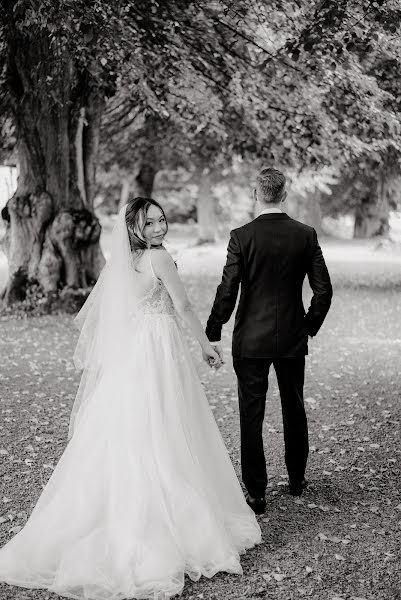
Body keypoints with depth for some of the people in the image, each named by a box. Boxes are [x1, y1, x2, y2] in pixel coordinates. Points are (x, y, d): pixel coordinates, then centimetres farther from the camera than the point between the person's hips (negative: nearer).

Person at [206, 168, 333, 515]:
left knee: (251, 416, 4)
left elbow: (227, 291, -13)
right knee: (294, 409, 19)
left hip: (250, 340, -3)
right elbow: (324, 290, -2)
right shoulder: (306, 235, -3)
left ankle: (256, 494, 8)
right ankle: (297, 480, 34)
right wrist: (310, 327, 12)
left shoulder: (241, 237, -11)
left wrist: (213, 334, -3)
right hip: (293, 338, 3)